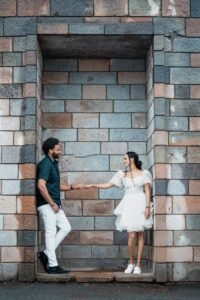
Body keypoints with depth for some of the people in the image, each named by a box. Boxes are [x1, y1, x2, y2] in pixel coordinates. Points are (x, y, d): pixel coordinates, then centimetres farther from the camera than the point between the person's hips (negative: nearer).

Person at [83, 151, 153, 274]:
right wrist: (92, 185, 4)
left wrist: (148, 207, -10)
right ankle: (131, 263, 10)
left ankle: (138, 265, 7)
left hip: (140, 205, -1)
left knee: (140, 235, 1)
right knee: (132, 235, -9)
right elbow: (107, 185, 10)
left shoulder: (143, 174, 4)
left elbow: (148, 191, -1)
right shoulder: (123, 175, 11)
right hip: (129, 205, 1)